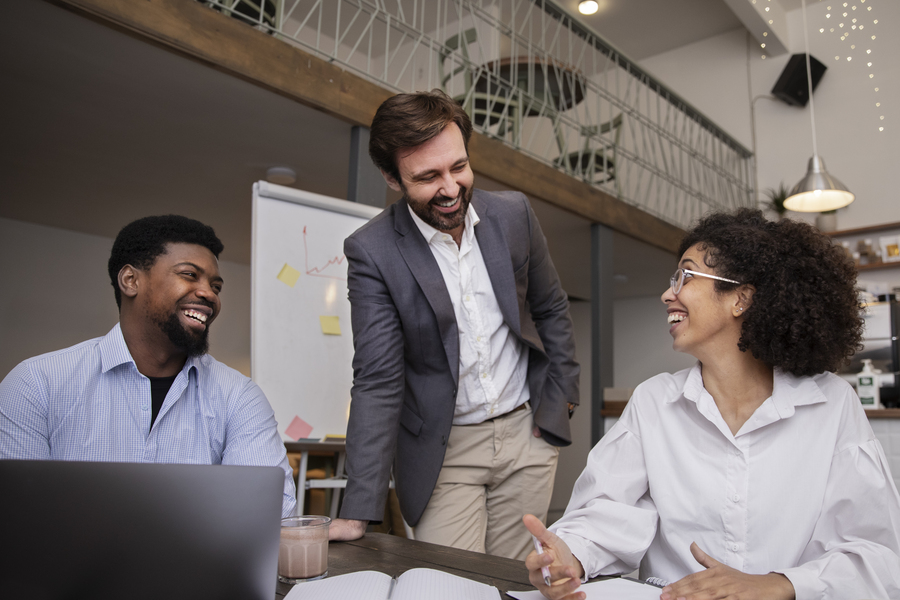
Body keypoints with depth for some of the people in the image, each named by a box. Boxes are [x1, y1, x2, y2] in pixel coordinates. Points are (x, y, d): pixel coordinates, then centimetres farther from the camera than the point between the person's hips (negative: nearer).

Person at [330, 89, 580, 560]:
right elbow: (378, 381, -15)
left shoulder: (512, 213, -4)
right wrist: (357, 513, -19)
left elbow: (551, 309, 10)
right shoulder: (371, 251, -15)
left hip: (526, 433, 3)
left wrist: (560, 396, 4)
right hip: (443, 450, -3)